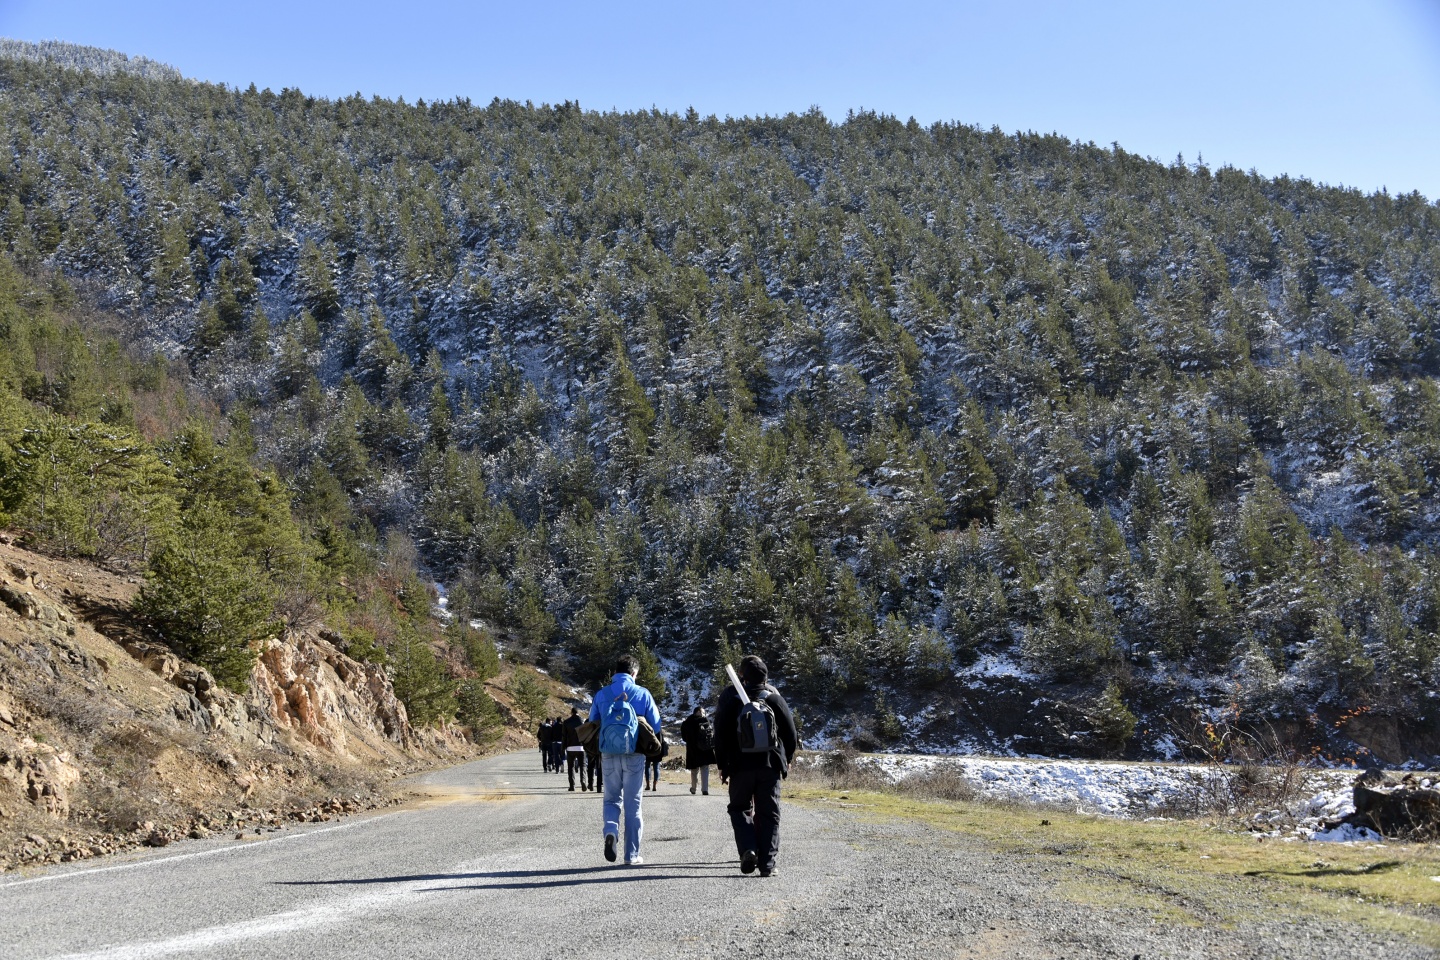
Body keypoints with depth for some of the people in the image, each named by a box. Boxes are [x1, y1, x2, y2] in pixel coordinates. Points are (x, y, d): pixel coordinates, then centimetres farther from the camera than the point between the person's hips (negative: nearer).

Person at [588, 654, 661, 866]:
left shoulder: (601, 695, 5)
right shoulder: (643, 694, -1)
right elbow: (657, 727, 1)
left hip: (609, 754, 1)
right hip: (634, 755, -1)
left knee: (611, 799, 14)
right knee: (632, 804, 7)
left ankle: (610, 831, -16)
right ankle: (632, 854, 8)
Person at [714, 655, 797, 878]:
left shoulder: (730, 697, 1)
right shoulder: (774, 698, 4)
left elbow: (721, 734, 0)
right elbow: (790, 733, 5)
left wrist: (722, 764, 7)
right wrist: (786, 759, 19)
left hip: (740, 765, -1)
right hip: (771, 765, 1)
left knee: (740, 808, 13)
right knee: (769, 813, 5)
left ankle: (748, 849, -9)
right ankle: (767, 863, -2)